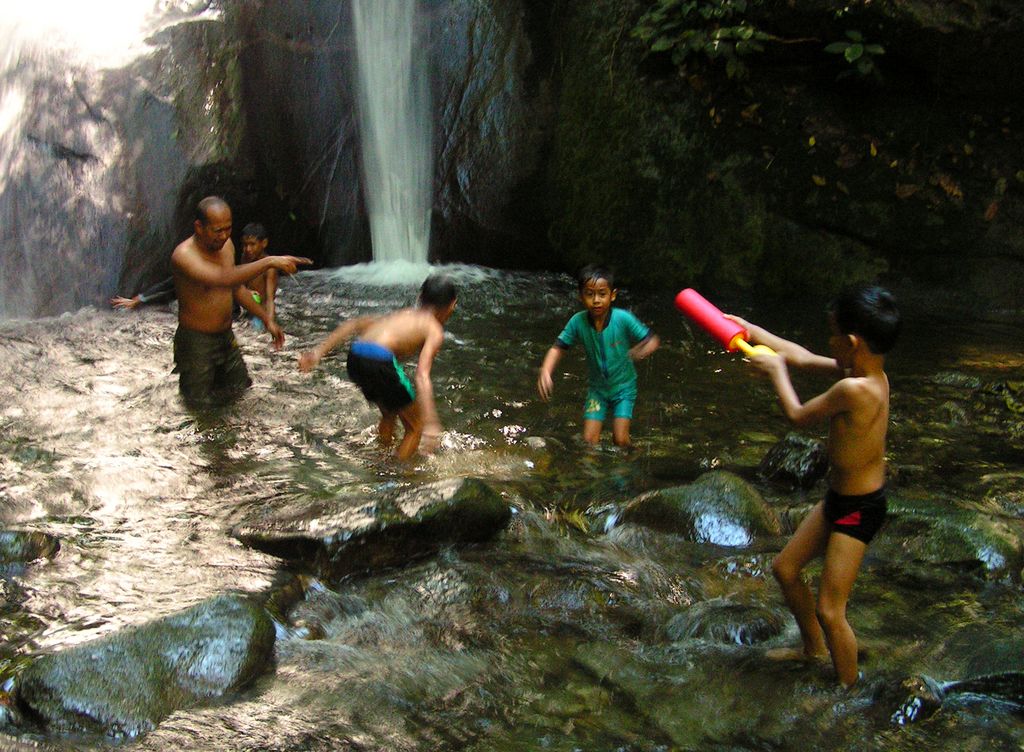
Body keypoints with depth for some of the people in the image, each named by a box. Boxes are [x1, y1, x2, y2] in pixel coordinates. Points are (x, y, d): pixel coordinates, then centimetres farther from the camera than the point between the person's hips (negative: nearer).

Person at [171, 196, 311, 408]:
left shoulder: (226, 245, -3)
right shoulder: (184, 255, -29)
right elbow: (222, 280, -46)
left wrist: (267, 319, 8)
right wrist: (268, 262, -51)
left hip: (225, 336, 7)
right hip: (196, 340, -7)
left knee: (239, 386, 19)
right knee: (200, 401, 5)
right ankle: (184, 368, 32)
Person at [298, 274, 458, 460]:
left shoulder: (404, 314, 29)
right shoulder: (435, 331, 8)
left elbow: (354, 324, 22)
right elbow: (422, 375, -9)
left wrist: (319, 352, 21)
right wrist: (430, 423, -17)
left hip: (355, 360, 8)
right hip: (379, 361, -8)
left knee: (389, 413, 32)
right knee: (415, 426, 13)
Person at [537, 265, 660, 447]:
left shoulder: (623, 319, -25)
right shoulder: (578, 321, -20)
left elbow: (652, 340, -17)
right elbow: (558, 348, -12)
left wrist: (644, 349, -41)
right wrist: (545, 372, -30)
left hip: (623, 386, -2)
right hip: (597, 388, 2)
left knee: (620, 440, -7)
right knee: (589, 441, -2)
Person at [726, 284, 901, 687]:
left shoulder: (854, 388, -30)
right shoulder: (871, 374, -3)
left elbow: (798, 415, -13)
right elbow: (803, 357, 10)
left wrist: (776, 371, 4)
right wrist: (749, 330, 17)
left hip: (858, 509, -10)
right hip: (839, 499, 10)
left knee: (829, 610, -4)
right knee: (785, 568, 23)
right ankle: (814, 648, 43)